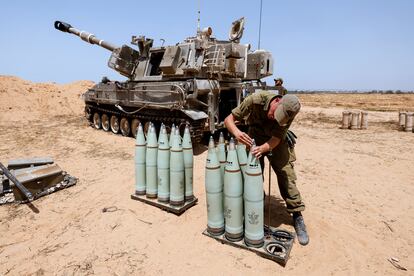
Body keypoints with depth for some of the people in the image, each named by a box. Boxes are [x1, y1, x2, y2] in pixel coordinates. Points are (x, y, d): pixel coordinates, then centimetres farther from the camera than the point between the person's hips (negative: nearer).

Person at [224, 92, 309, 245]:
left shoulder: (289, 112, -28)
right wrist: (236, 132, -50)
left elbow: (276, 139, -29)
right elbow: (229, 119, -28)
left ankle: (297, 217, 5)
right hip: (255, 137, 1)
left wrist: (263, 148, -50)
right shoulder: (256, 100, -32)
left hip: (276, 140, 0)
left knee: (286, 175, -8)